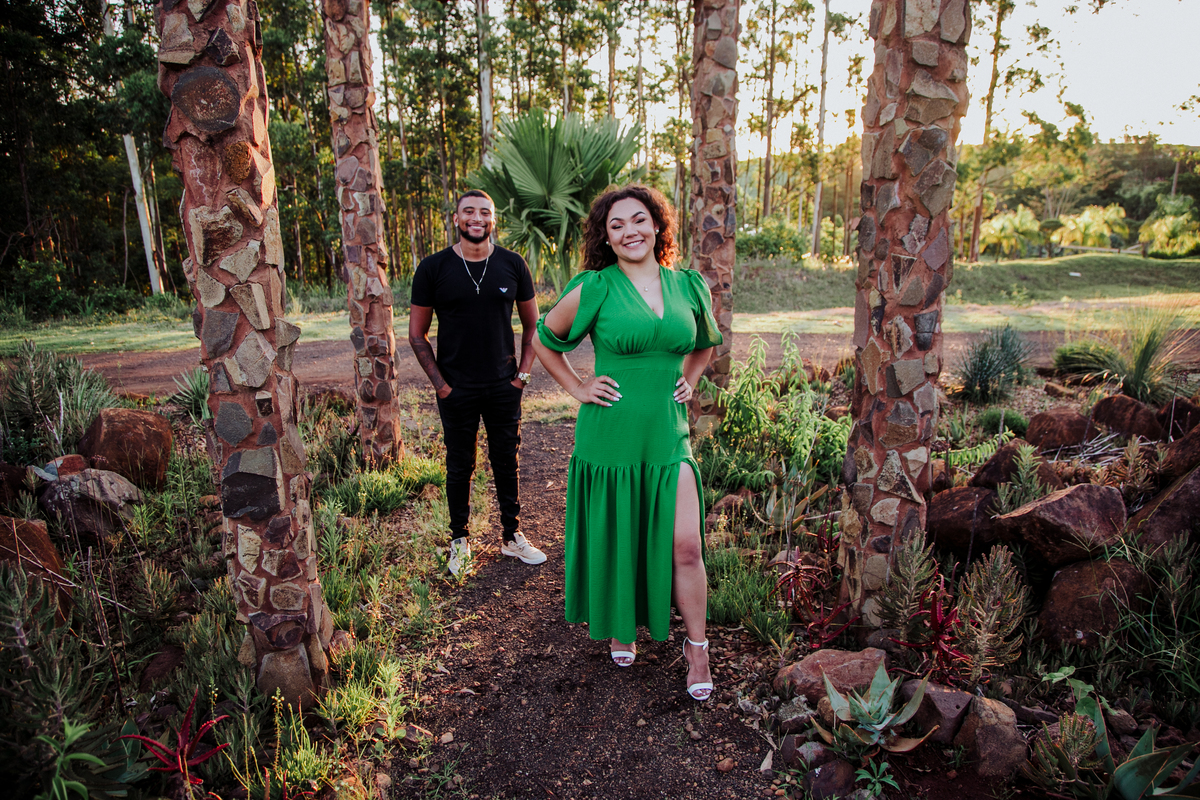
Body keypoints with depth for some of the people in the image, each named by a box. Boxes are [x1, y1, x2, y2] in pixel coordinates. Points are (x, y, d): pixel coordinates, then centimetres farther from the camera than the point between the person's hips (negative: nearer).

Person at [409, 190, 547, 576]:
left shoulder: (512, 265, 2)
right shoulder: (433, 268, -3)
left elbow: (532, 324, 9)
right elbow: (417, 334, 1)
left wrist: (522, 374, 1)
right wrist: (439, 382, -6)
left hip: (504, 387, 1)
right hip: (457, 390, -1)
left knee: (507, 462, 11)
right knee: (460, 466, 10)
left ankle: (512, 536, 27)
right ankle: (459, 540, 27)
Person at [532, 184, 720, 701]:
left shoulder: (688, 286, 5)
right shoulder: (595, 288, -6)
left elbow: (705, 343, 25)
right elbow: (544, 340, 6)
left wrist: (689, 382, 10)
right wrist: (578, 389, 0)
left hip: (668, 435, 2)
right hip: (609, 433, -2)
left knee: (685, 546, -1)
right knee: (614, 541, 12)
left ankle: (697, 649, 19)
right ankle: (619, 627, 38)